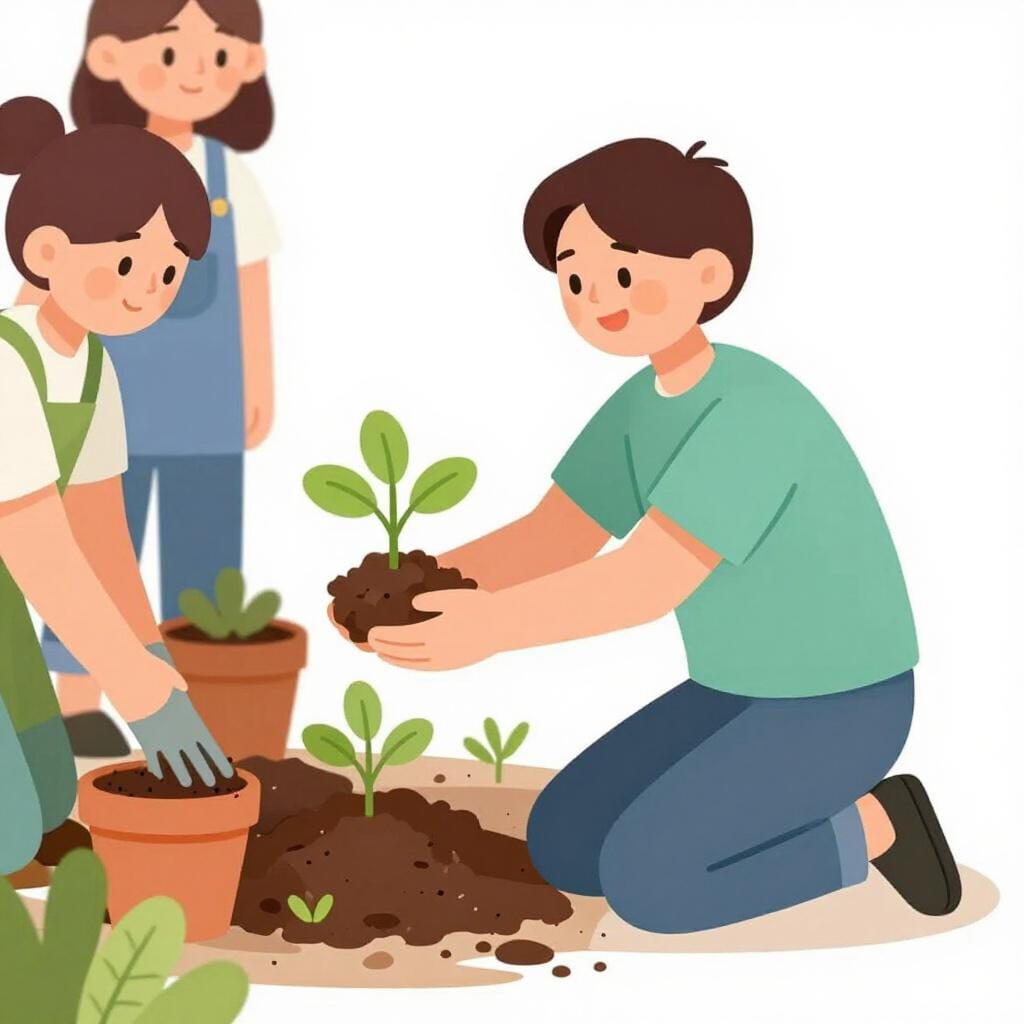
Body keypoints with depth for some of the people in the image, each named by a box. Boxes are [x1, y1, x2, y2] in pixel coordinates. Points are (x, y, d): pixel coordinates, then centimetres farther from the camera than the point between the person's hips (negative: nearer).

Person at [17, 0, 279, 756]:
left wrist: (259, 385, 8)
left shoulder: (232, 180, 3)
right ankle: (78, 701, 13)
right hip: (115, 403, -3)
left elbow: (252, 290, 8)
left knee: (203, 550, 8)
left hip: (205, 405, 4)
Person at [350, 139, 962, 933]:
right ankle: (798, 806, 13)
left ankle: (868, 825, 0)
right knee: (563, 846, 4)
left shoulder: (754, 410, -29)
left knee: (642, 877, -22)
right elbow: (549, 541, 0)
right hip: (751, 693, 9)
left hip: (840, 707, -9)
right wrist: (413, 590, -15)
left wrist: (487, 629, -46)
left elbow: (650, 578, -37)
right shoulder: (646, 404, 0)